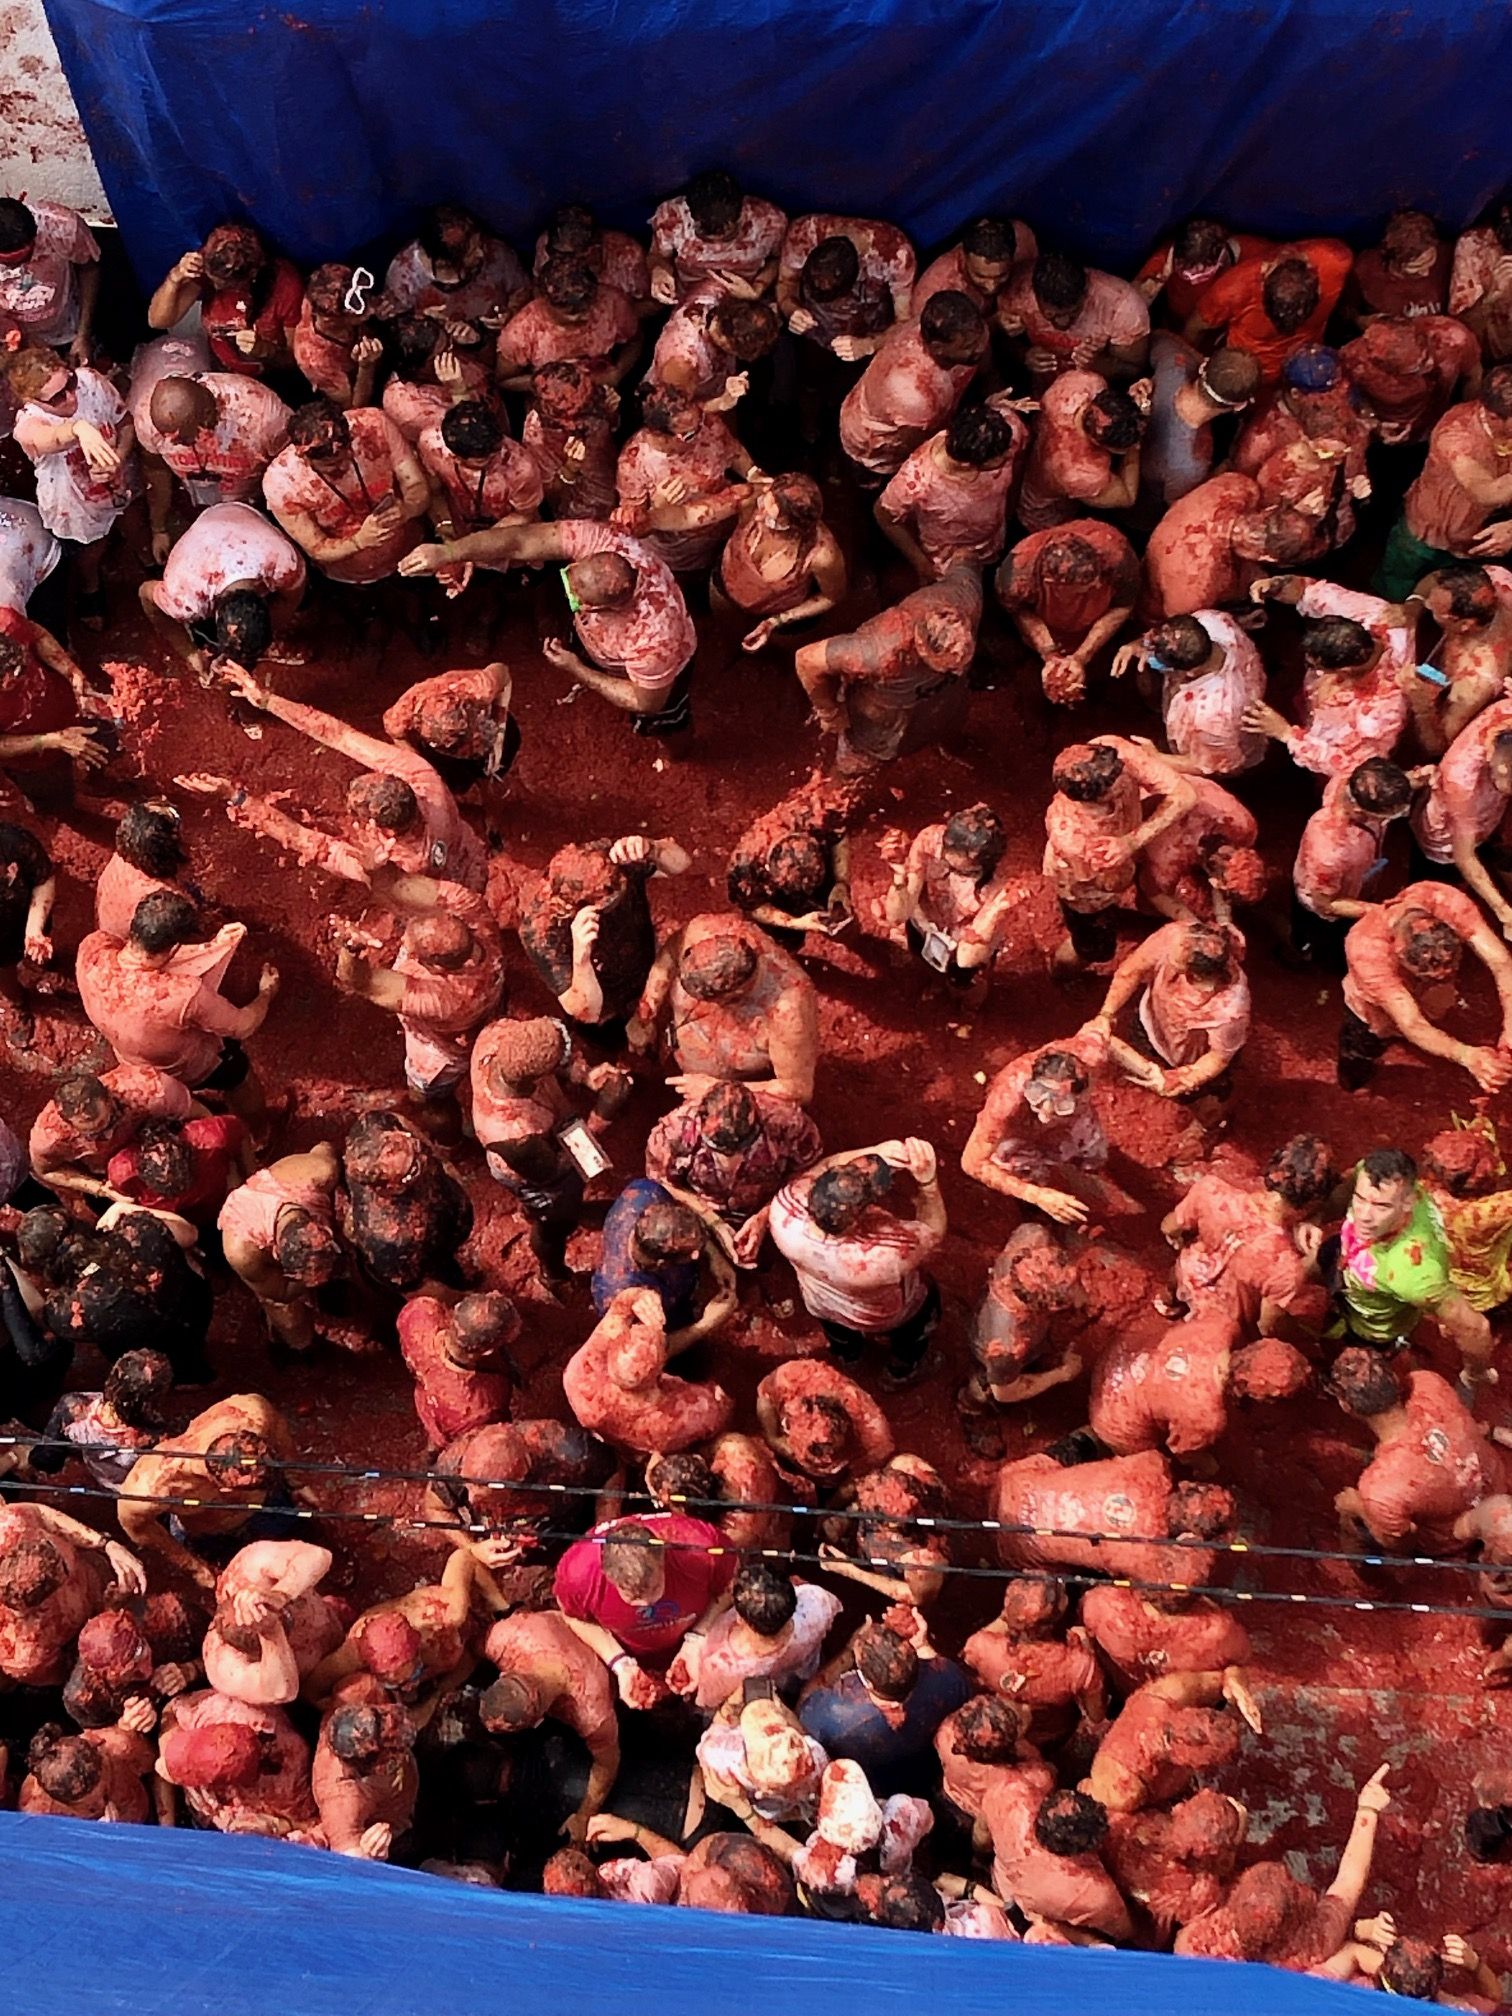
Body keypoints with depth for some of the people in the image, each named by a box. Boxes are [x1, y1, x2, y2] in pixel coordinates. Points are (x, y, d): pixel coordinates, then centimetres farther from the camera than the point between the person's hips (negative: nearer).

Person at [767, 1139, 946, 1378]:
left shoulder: (783, 1211, -41)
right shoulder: (889, 1253, -49)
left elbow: (818, 1171, -20)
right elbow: (934, 1232, -26)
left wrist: (871, 1152, -33)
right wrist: (927, 1179, -39)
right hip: (885, 1317, -2)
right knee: (926, 1298, 34)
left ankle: (846, 1353, 72)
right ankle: (903, 1368, 61)